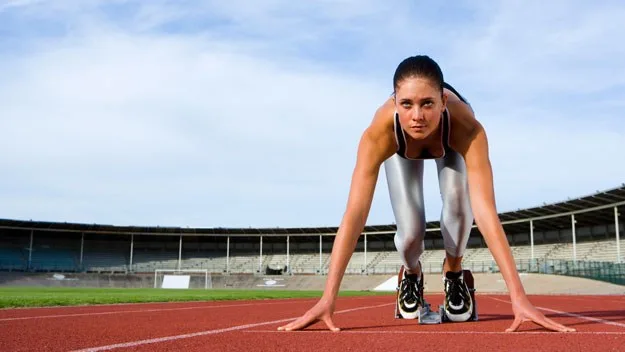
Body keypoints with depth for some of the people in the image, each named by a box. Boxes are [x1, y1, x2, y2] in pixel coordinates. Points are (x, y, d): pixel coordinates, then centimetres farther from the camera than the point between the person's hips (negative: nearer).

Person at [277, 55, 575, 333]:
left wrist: (519, 297, -57)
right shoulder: (380, 133, -45)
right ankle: (411, 274, 21)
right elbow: (355, 214, -48)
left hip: (450, 145, 0)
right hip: (403, 149, 0)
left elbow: (485, 211, -51)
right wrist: (327, 299, -52)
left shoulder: (467, 128, -46)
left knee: (458, 198, -29)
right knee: (410, 230, -17)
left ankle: (453, 272, 2)